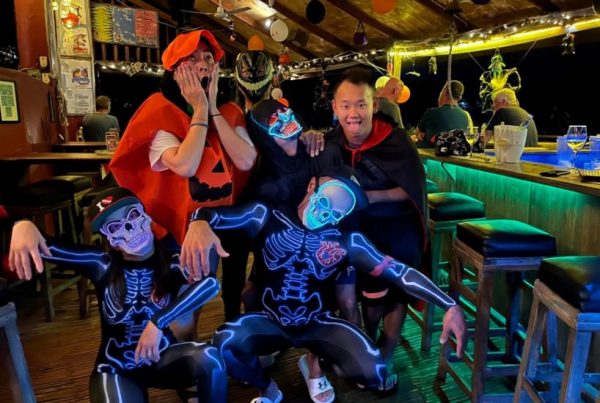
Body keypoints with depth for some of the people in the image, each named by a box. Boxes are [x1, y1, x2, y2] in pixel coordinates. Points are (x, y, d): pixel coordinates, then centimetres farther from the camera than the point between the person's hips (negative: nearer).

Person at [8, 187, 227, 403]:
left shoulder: (171, 263, -16)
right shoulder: (102, 266, -13)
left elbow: (210, 283, -37)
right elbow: (44, 247, -19)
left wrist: (158, 322, -42)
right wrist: (23, 226, -42)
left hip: (162, 357, -1)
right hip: (116, 368, 1)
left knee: (209, 358, -29)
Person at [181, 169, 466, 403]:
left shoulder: (347, 240, -12)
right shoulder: (268, 216, -15)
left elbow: (398, 271, -14)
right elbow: (209, 213, -17)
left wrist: (449, 305, -23)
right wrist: (199, 224, -44)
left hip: (317, 324, 1)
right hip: (269, 321, 0)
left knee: (373, 373, -20)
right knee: (225, 343, -30)